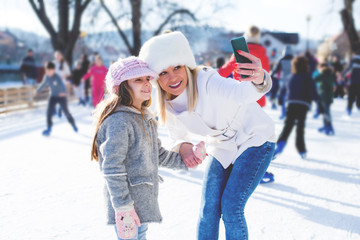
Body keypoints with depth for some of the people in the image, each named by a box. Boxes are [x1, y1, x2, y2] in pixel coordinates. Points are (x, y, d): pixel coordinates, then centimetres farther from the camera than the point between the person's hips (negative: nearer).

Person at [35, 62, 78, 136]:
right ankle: (49, 128, 1)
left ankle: (73, 125, 31)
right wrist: (37, 90, 27)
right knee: (49, 112, -8)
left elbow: (62, 84, -43)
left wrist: (63, 91, -64)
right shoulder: (47, 76, -8)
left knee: (66, 111, 8)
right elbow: (43, 84, 13)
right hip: (53, 96, 5)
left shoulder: (57, 77, -26)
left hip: (61, 96, -5)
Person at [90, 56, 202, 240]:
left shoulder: (145, 119, 11)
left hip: (144, 203, 10)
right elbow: (112, 168, -22)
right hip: (128, 205, -9)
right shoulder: (118, 121, -19)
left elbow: (159, 155, 20)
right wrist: (123, 208, -23)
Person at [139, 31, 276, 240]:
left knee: (231, 207, -11)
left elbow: (242, 93, -51)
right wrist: (184, 146, -21)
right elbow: (178, 136, 3)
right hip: (222, 148, 6)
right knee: (208, 210, 3)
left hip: (254, 140, -5)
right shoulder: (168, 105, -12)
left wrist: (259, 80, -75)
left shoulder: (206, 82, -32)